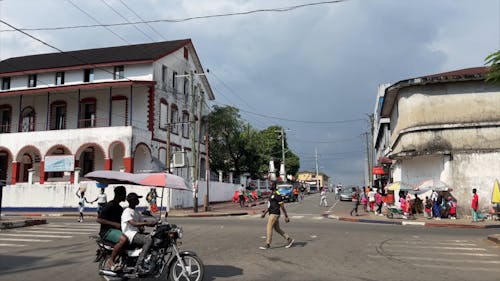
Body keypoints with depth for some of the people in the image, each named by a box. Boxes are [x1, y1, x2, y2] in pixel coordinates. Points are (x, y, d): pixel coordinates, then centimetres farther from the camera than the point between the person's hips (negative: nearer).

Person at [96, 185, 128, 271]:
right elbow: (98, 219, -19)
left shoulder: (119, 208, 18)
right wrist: (114, 224, -23)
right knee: (123, 239, -34)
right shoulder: (110, 206, -11)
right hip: (107, 231, -9)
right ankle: (110, 261, -20)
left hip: (117, 230, 9)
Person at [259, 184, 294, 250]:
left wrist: (286, 216, -13)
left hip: (275, 214, -10)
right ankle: (289, 239, 22)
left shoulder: (277, 195, -14)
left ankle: (267, 244, -2)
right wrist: (264, 213, 21)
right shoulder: (271, 194, 15)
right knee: (277, 229, 14)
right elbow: (269, 205, 24)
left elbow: (282, 206, -14)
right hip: (272, 213, 10)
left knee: (269, 228, -8)